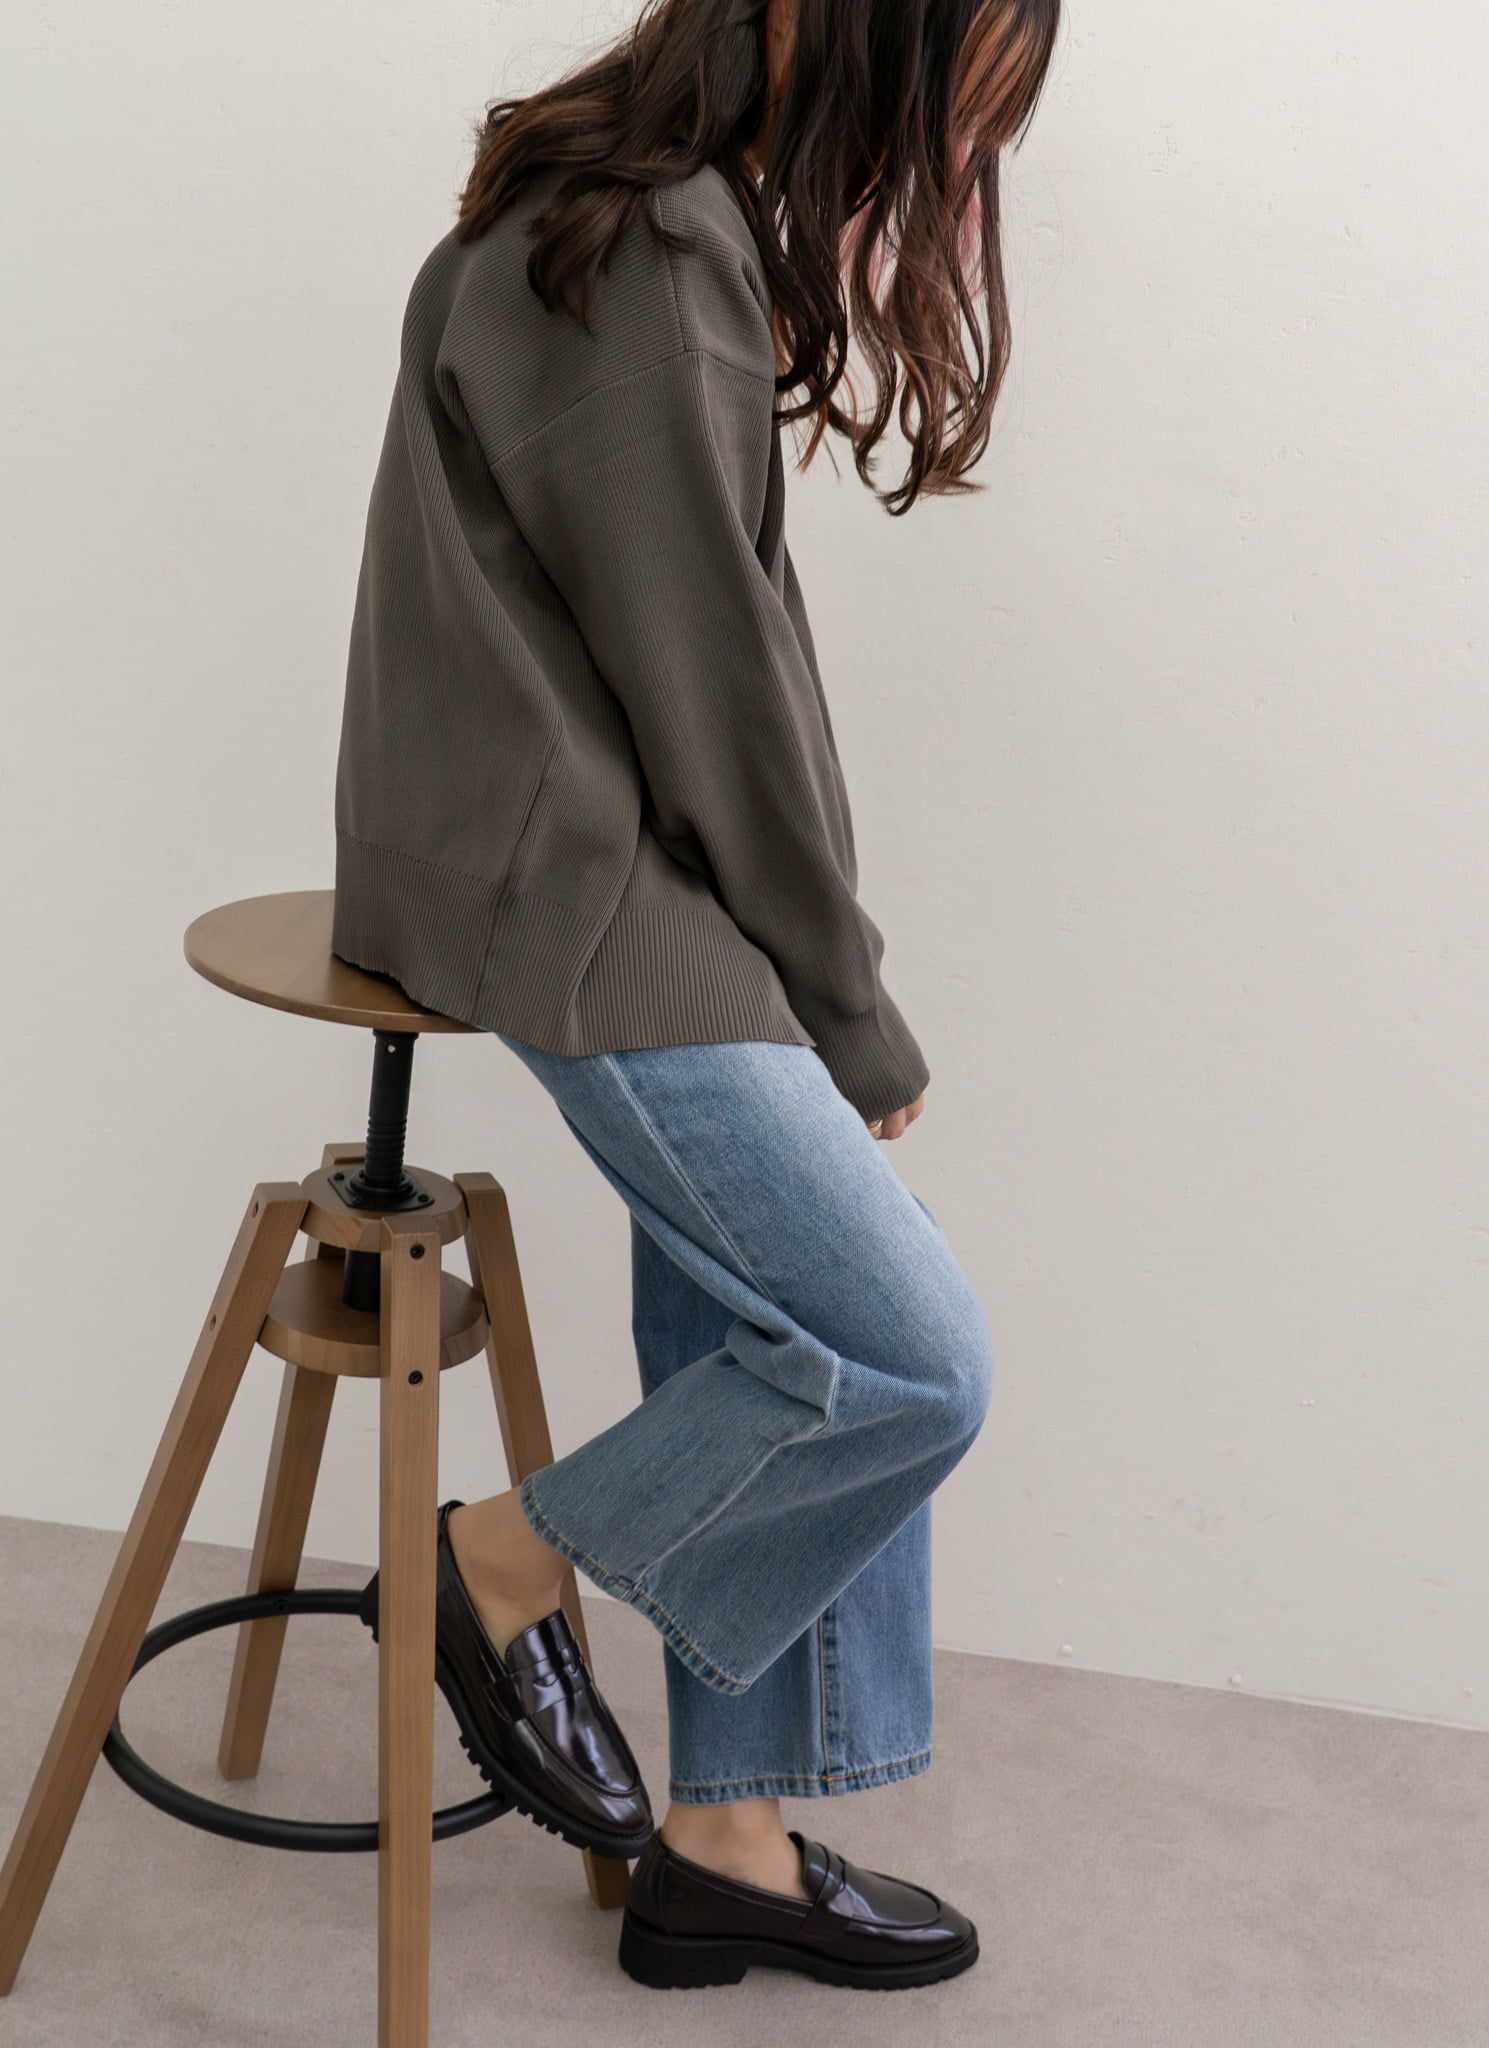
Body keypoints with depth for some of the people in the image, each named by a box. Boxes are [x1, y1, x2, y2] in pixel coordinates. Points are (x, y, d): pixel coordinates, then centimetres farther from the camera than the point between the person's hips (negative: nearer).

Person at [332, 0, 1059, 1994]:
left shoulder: (680, 233, 14)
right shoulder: (648, 269, -18)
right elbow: (713, 688, -17)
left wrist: (830, 995, 8)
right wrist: (857, 1022, -6)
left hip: (620, 867, 10)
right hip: (566, 895, -10)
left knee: (767, 1345, 9)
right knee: (912, 1358, -11)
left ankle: (728, 1841, 21)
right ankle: (511, 1563, 10)